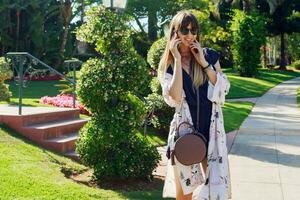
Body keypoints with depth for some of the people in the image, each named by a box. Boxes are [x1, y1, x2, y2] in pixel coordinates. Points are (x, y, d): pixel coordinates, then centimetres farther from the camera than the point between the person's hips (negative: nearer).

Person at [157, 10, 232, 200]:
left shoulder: (210, 55, 4)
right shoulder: (167, 65, 1)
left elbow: (223, 89, -4)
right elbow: (174, 98, -16)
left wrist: (204, 63, -11)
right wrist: (177, 59, -14)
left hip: (211, 129, 1)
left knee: (217, 183, -1)